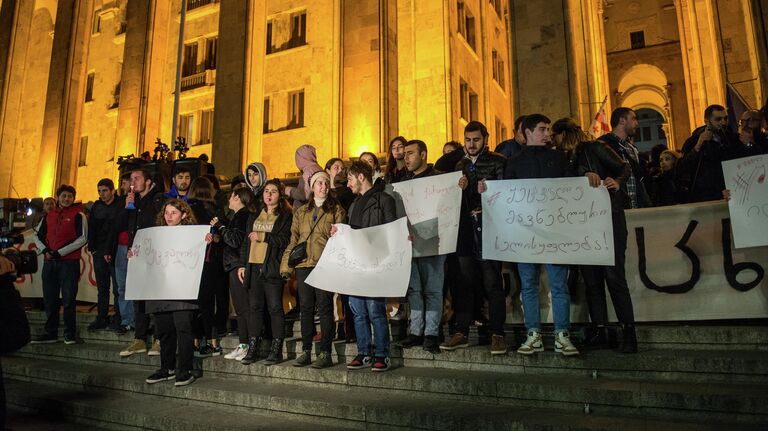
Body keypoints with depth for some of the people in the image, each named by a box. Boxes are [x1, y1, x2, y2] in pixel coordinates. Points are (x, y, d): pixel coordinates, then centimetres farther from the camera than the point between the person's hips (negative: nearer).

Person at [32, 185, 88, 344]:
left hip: (69, 262, -5)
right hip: (50, 262, 5)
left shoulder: (78, 215, 0)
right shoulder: (49, 215, 15)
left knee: (68, 298, -4)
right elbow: (38, 235, 19)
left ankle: (70, 333, 3)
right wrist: (45, 250, -1)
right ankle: (51, 333, 17)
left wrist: (60, 252, -12)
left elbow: (82, 238, -8)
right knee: (50, 298, 8)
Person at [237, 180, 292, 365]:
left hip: (272, 267, -5)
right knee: (254, 307, 7)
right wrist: (242, 264, 11)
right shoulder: (254, 216, 19)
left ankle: (276, 349, 5)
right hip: (253, 266, 5)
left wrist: (262, 236, -11)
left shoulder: (286, 216, 2)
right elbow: (246, 241, 18)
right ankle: (252, 348, 15)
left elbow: (285, 240, -10)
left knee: (275, 307, -2)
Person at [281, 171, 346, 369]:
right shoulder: (301, 212, 17)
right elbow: (293, 239, 15)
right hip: (303, 264, 4)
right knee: (306, 308, 7)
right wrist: (286, 264, 7)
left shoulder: (336, 210, 6)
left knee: (324, 308, -3)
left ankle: (325, 353, 3)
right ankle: (306, 351, 15)